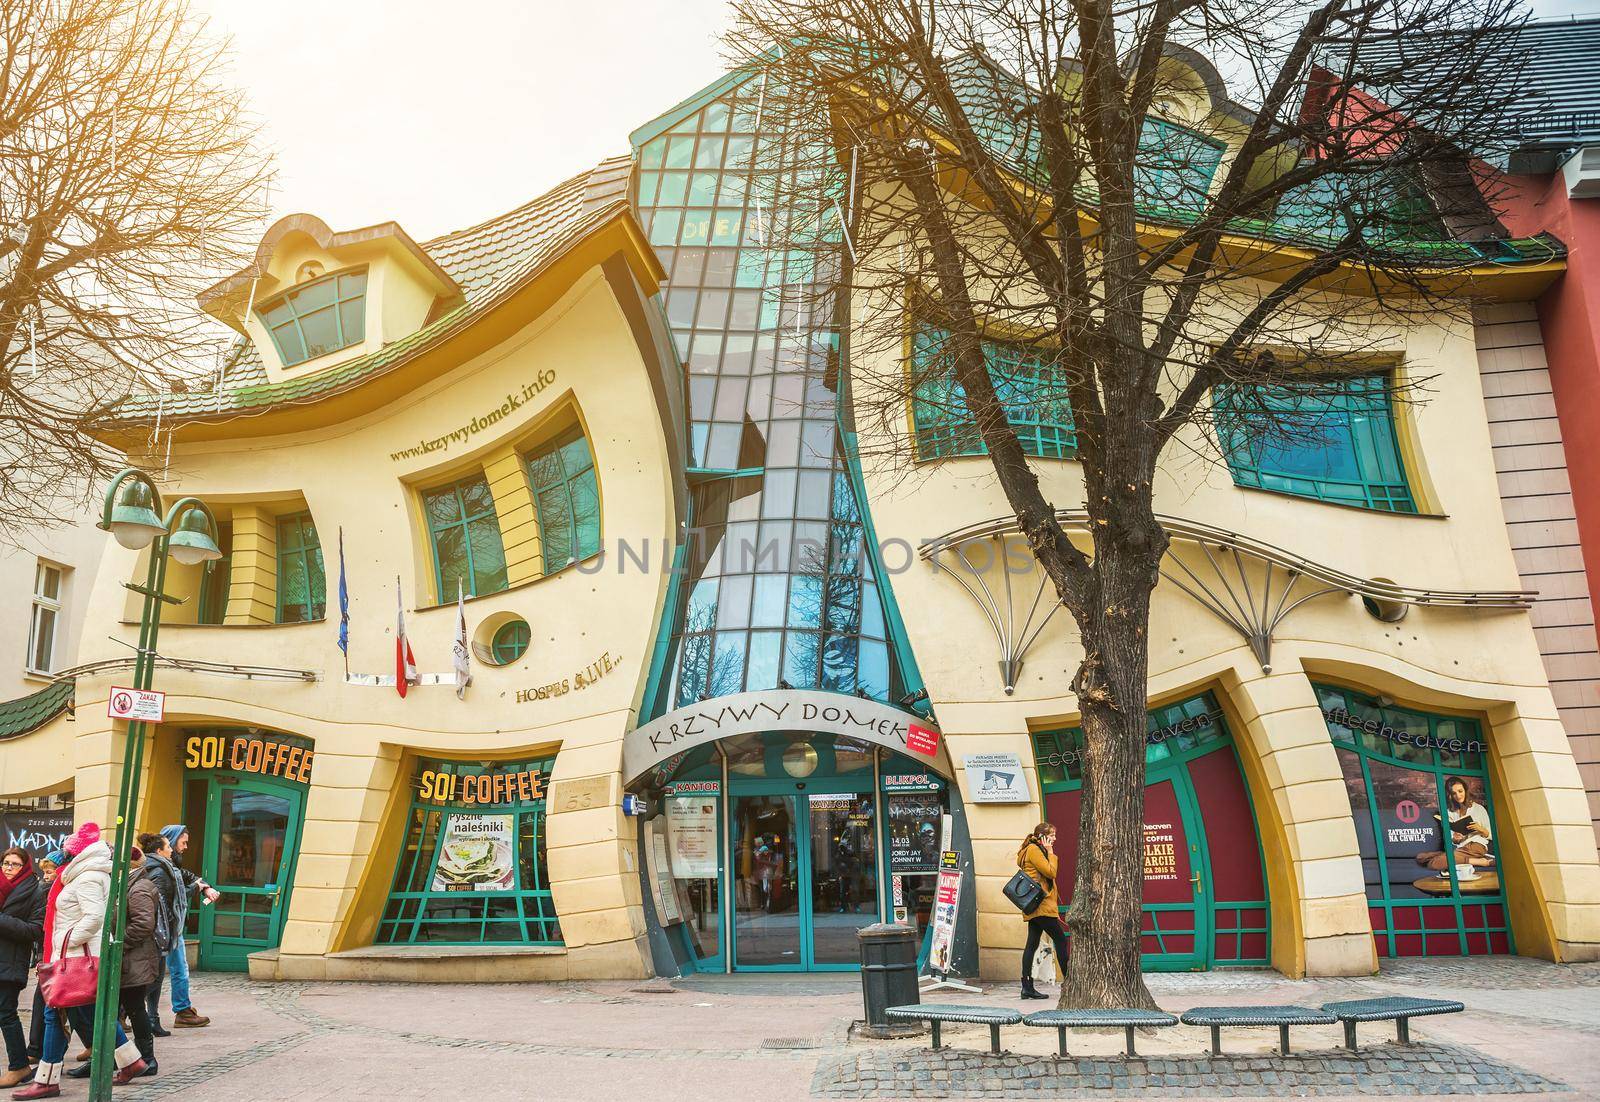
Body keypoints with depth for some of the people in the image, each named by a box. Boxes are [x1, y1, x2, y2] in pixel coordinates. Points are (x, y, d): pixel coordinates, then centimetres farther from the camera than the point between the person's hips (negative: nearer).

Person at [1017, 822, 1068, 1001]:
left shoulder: (1037, 850, 23)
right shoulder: (1033, 850, -9)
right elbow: (1051, 872, -15)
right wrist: (1051, 853, -6)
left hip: (1035, 906, 10)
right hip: (1041, 905, -10)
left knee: (1032, 944, 5)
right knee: (1060, 939, -4)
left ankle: (1027, 987, 3)